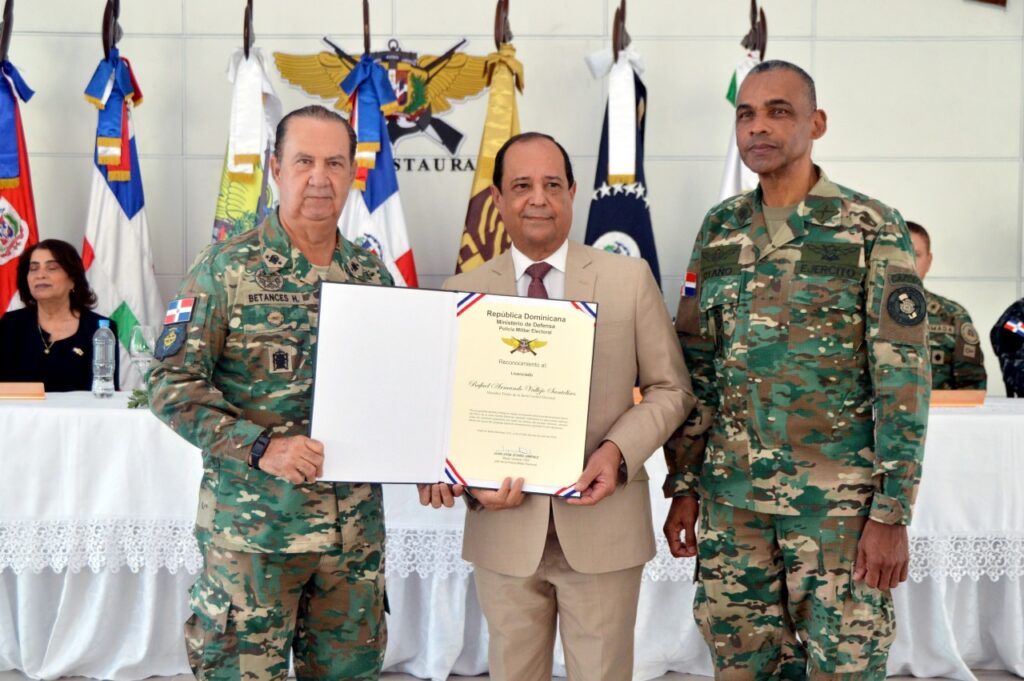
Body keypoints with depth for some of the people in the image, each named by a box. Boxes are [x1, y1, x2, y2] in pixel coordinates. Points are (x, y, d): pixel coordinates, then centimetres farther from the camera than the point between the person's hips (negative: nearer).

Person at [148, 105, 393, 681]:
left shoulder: (373, 273, 8)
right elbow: (174, 384, -9)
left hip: (356, 523, 4)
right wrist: (261, 447, -19)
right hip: (253, 523, -4)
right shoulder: (228, 268, -5)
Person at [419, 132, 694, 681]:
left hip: (603, 525, -1)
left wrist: (618, 450, -14)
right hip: (503, 528, 1)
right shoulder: (462, 293, 3)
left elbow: (670, 389, 3)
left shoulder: (631, 278, 1)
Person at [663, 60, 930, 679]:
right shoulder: (720, 230, 8)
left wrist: (893, 513, -13)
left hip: (840, 502, -4)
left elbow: (903, 377, -8)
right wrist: (683, 486, 7)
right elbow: (695, 367, 11)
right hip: (732, 497, 4)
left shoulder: (873, 229, -5)